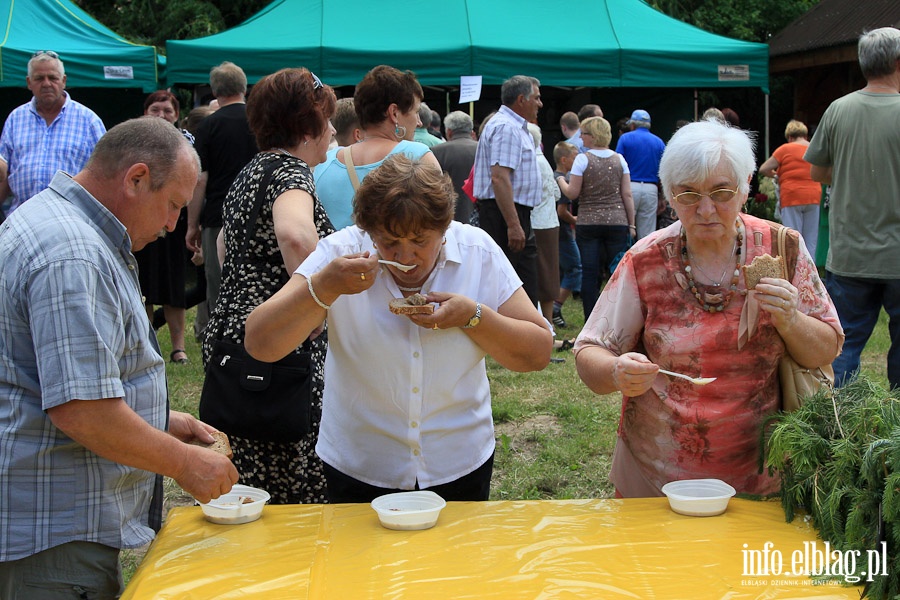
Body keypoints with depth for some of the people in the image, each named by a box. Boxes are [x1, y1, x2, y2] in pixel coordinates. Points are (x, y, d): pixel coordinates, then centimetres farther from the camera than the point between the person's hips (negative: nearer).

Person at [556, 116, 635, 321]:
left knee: (590, 274, 1)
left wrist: (561, 181, 14)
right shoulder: (619, 159, 5)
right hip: (617, 223, 2)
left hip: (588, 223, -2)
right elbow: (627, 194, 4)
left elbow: (572, 193, -6)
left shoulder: (582, 159, -5)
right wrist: (631, 224, 9)